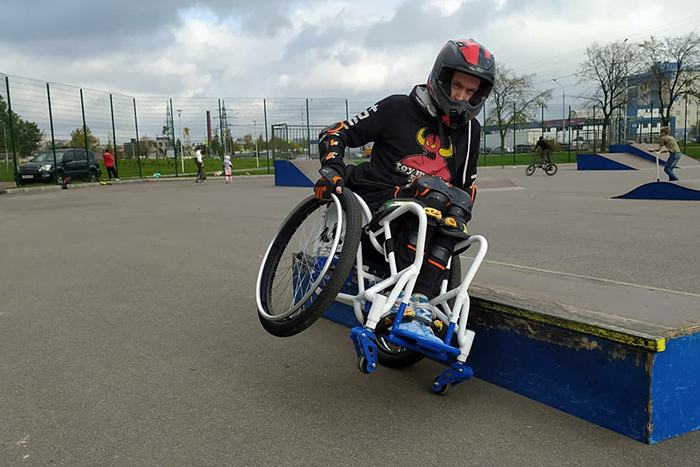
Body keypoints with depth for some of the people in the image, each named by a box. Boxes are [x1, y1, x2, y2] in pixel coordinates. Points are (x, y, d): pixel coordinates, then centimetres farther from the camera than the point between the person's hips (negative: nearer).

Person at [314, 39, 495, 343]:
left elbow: (467, 183, 27)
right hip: (377, 203, -4)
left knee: (452, 212, -29)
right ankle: (404, 299, -39)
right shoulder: (399, 108, -1)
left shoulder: (469, 130, 14)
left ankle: (420, 305, -37)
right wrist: (333, 170, -18)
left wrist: (460, 218, 10)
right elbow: (335, 134, 0)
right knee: (435, 196, -33)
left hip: (427, 214, 4)